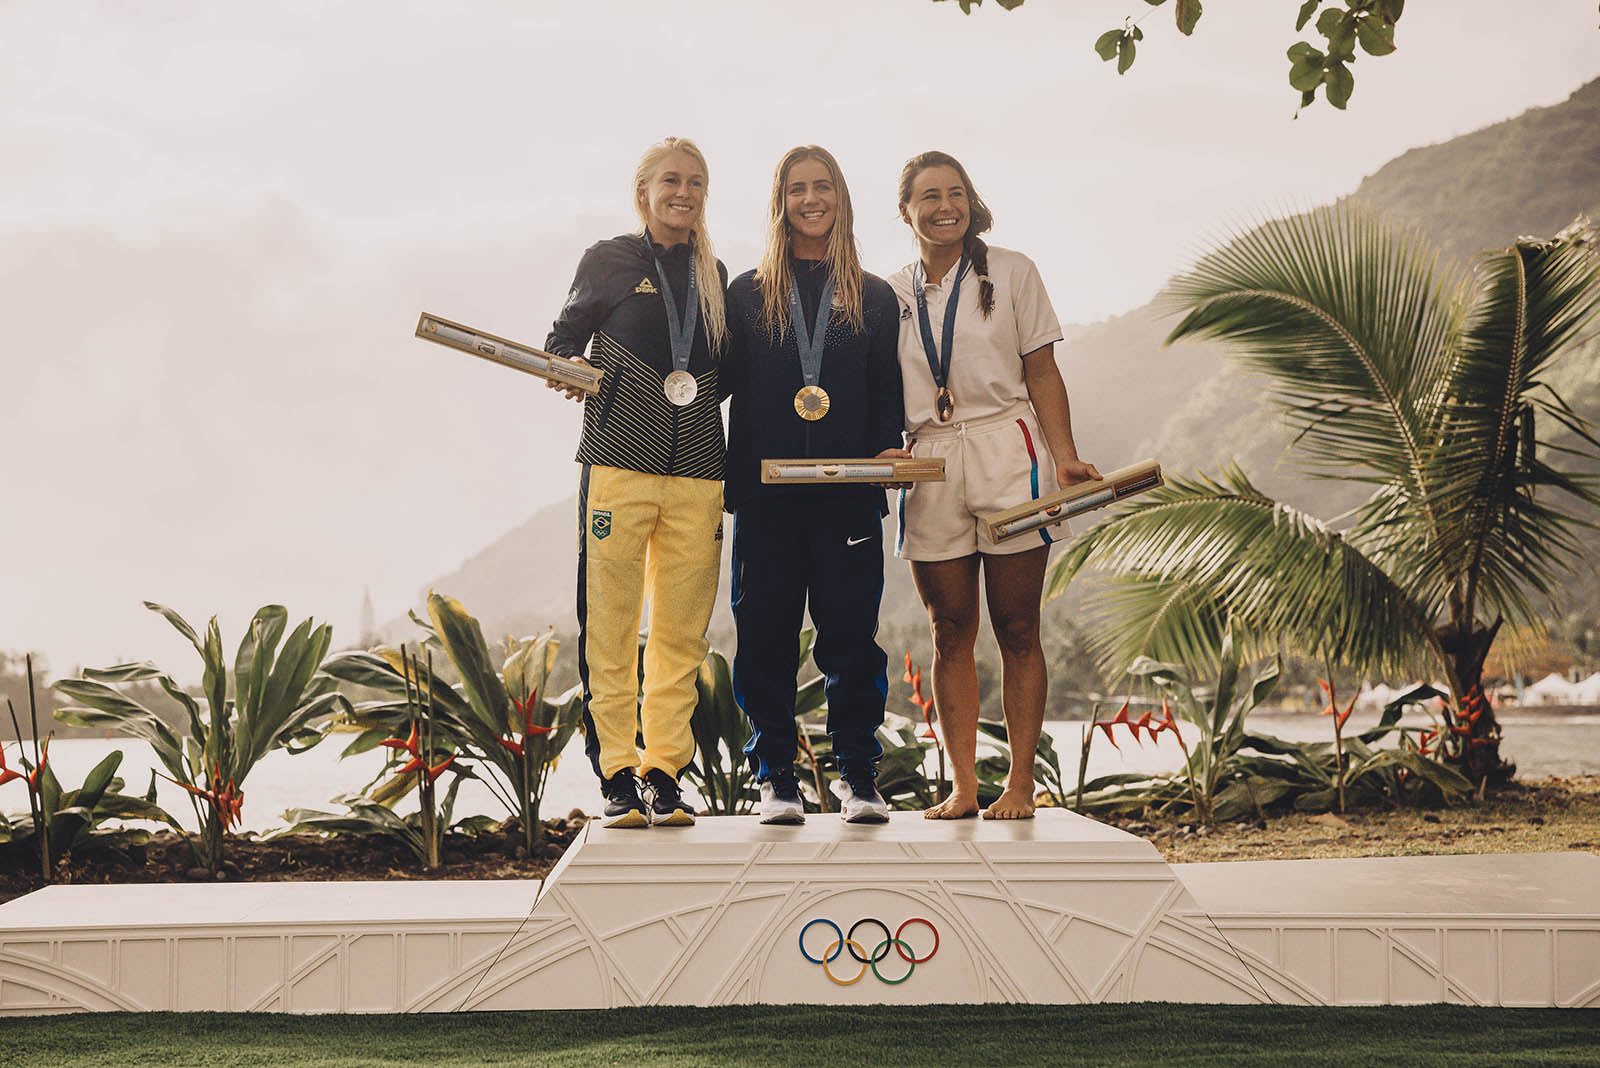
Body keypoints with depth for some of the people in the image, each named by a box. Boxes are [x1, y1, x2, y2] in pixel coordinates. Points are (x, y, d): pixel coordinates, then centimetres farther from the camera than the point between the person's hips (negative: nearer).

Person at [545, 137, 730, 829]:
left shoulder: (715, 275, 16)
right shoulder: (609, 261, 7)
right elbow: (565, 335, 10)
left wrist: (700, 388, 3)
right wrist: (565, 369, -10)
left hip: (697, 473, 3)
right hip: (619, 465, -3)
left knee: (682, 630, 2)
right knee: (610, 624, -4)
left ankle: (664, 774, 9)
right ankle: (617, 778, 3)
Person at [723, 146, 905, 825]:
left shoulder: (874, 298, 13)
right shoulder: (748, 294, 11)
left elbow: (887, 393, 12)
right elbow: (730, 389, 7)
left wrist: (890, 447, -8)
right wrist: (734, 481, -3)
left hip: (849, 494, 0)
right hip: (767, 495, 0)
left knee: (851, 633, -1)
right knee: (766, 635, 0)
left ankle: (857, 776, 9)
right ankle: (775, 780, 8)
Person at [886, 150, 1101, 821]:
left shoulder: (1010, 272, 6)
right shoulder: (891, 293, 13)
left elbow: (1042, 373, 3)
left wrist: (1066, 458, -7)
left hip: (1008, 455, -2)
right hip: (929, 464, 3)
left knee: (1017, 628, -2)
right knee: (950, 633, 3)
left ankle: (1021, 784, 2)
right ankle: (962, 788, 6)